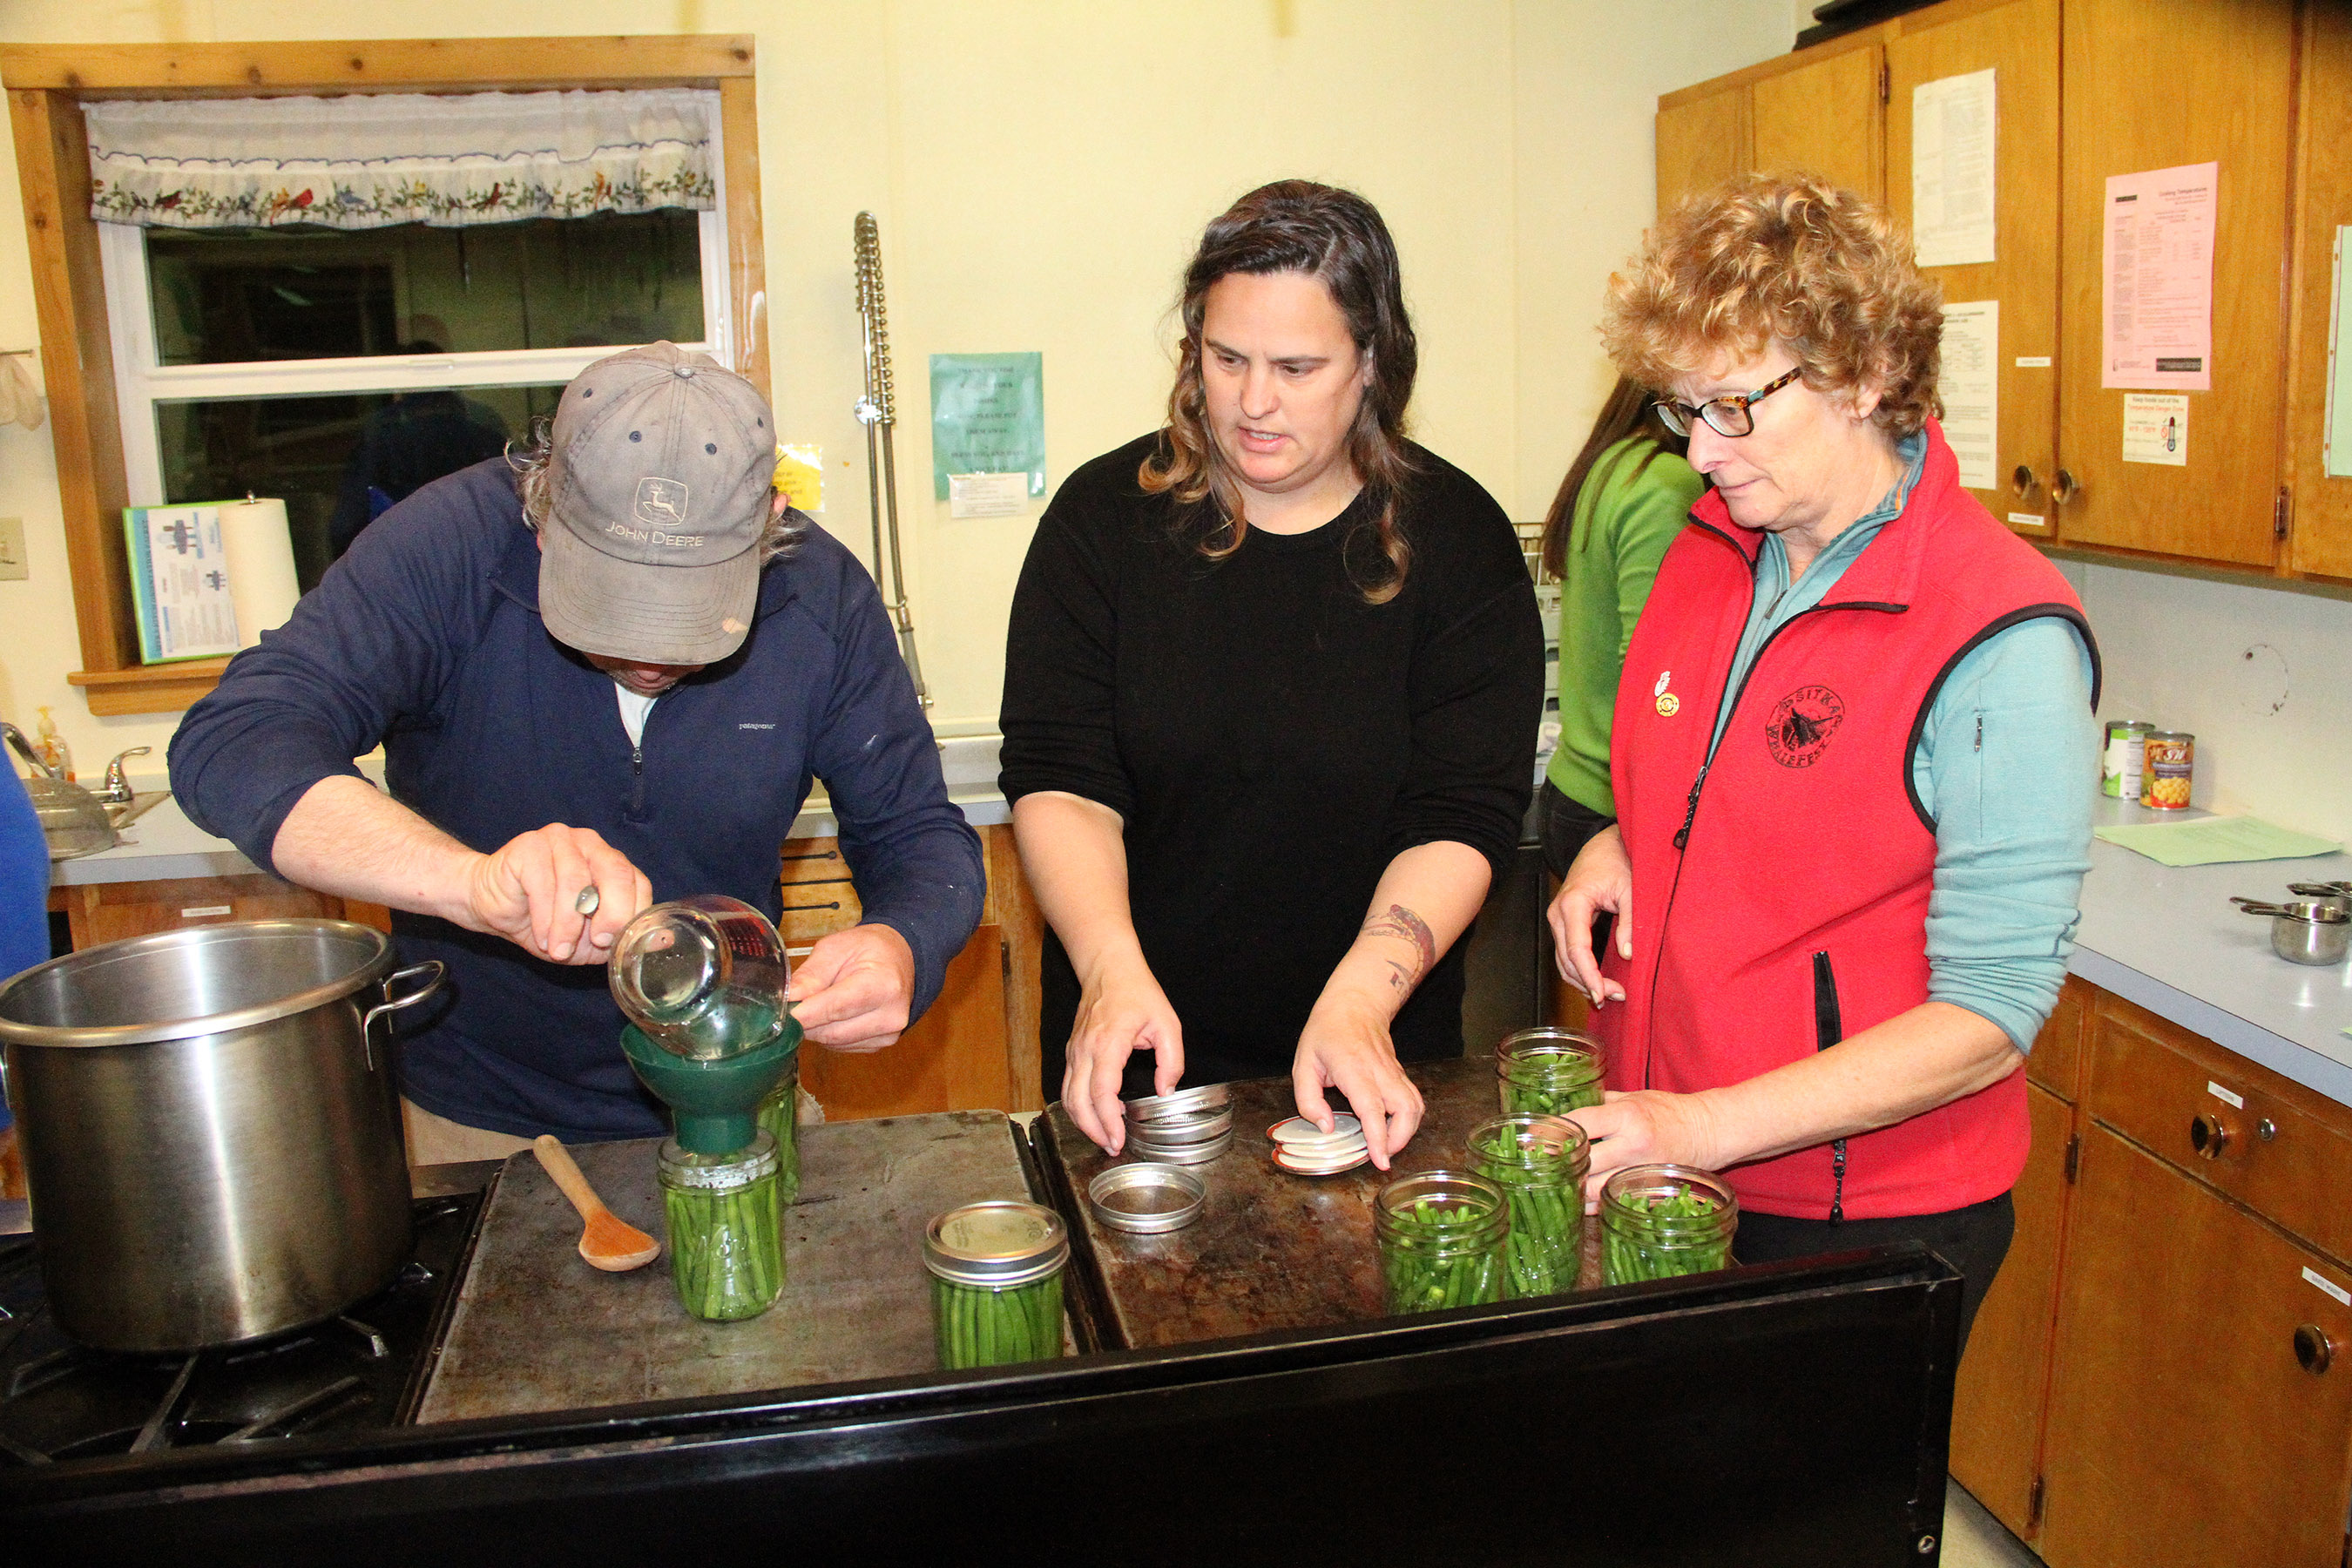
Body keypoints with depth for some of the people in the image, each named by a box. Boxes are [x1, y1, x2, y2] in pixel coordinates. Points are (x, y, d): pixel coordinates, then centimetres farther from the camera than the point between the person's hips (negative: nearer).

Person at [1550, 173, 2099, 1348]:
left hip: (1866, 1223, -6)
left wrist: (1707, 1127, -27)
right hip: (1654, 1170, 7)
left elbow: (1988, 1017, -21)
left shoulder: (2002, 639, -20)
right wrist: (1620, 844, -4)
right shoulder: (1712, 547, 1)